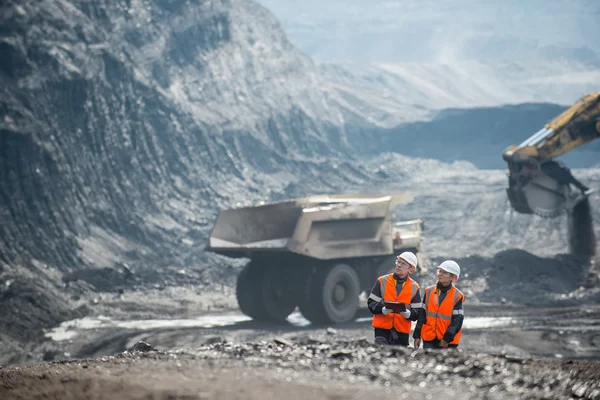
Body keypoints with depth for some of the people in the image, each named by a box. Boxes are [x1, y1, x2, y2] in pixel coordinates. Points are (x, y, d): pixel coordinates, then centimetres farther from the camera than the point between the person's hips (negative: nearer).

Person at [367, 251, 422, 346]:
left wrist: (407, 313, -18)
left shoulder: (414, 287, 7)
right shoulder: (382, 281, 4)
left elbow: (417, 313, 5)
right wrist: (383, 309, -17)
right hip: (382, 329, -1)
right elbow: (371, 303, 3)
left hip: (402, 331, 1)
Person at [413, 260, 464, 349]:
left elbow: (457, 320, -6)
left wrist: (447, 338, -13)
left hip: (448, 342, -3)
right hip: (429, 339, 3)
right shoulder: (429, 291, 7)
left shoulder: (457, 296, -4)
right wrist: (417, 336, 7)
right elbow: (422, 315, 10)